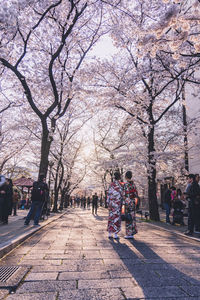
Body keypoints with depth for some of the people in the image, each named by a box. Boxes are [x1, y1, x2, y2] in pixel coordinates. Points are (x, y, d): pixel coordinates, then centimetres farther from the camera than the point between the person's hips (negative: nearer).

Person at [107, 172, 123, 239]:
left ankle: (109, 234, 15)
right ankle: (115, 234, 4)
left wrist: (108, 203, 10)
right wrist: (122, 204, -3)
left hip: (111, 203, 4)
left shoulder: (111, 184, 5)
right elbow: (122, 195, -9)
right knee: (116, 218, 1)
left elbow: (108, 194, 5)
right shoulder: (120, 184, -8)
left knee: (111, 217, 10)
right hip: (117, 203, -4)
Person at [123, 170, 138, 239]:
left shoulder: (125, 184, -13)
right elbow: (136, 195, 10)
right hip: (133, 202, 7)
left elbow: (125, 195, -17)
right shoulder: (133, 184, 7)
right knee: (132, 217, 13)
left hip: (127, 202, -7)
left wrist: (123, 204, -14)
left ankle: (129, 234, 6)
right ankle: (132, 232, 20)